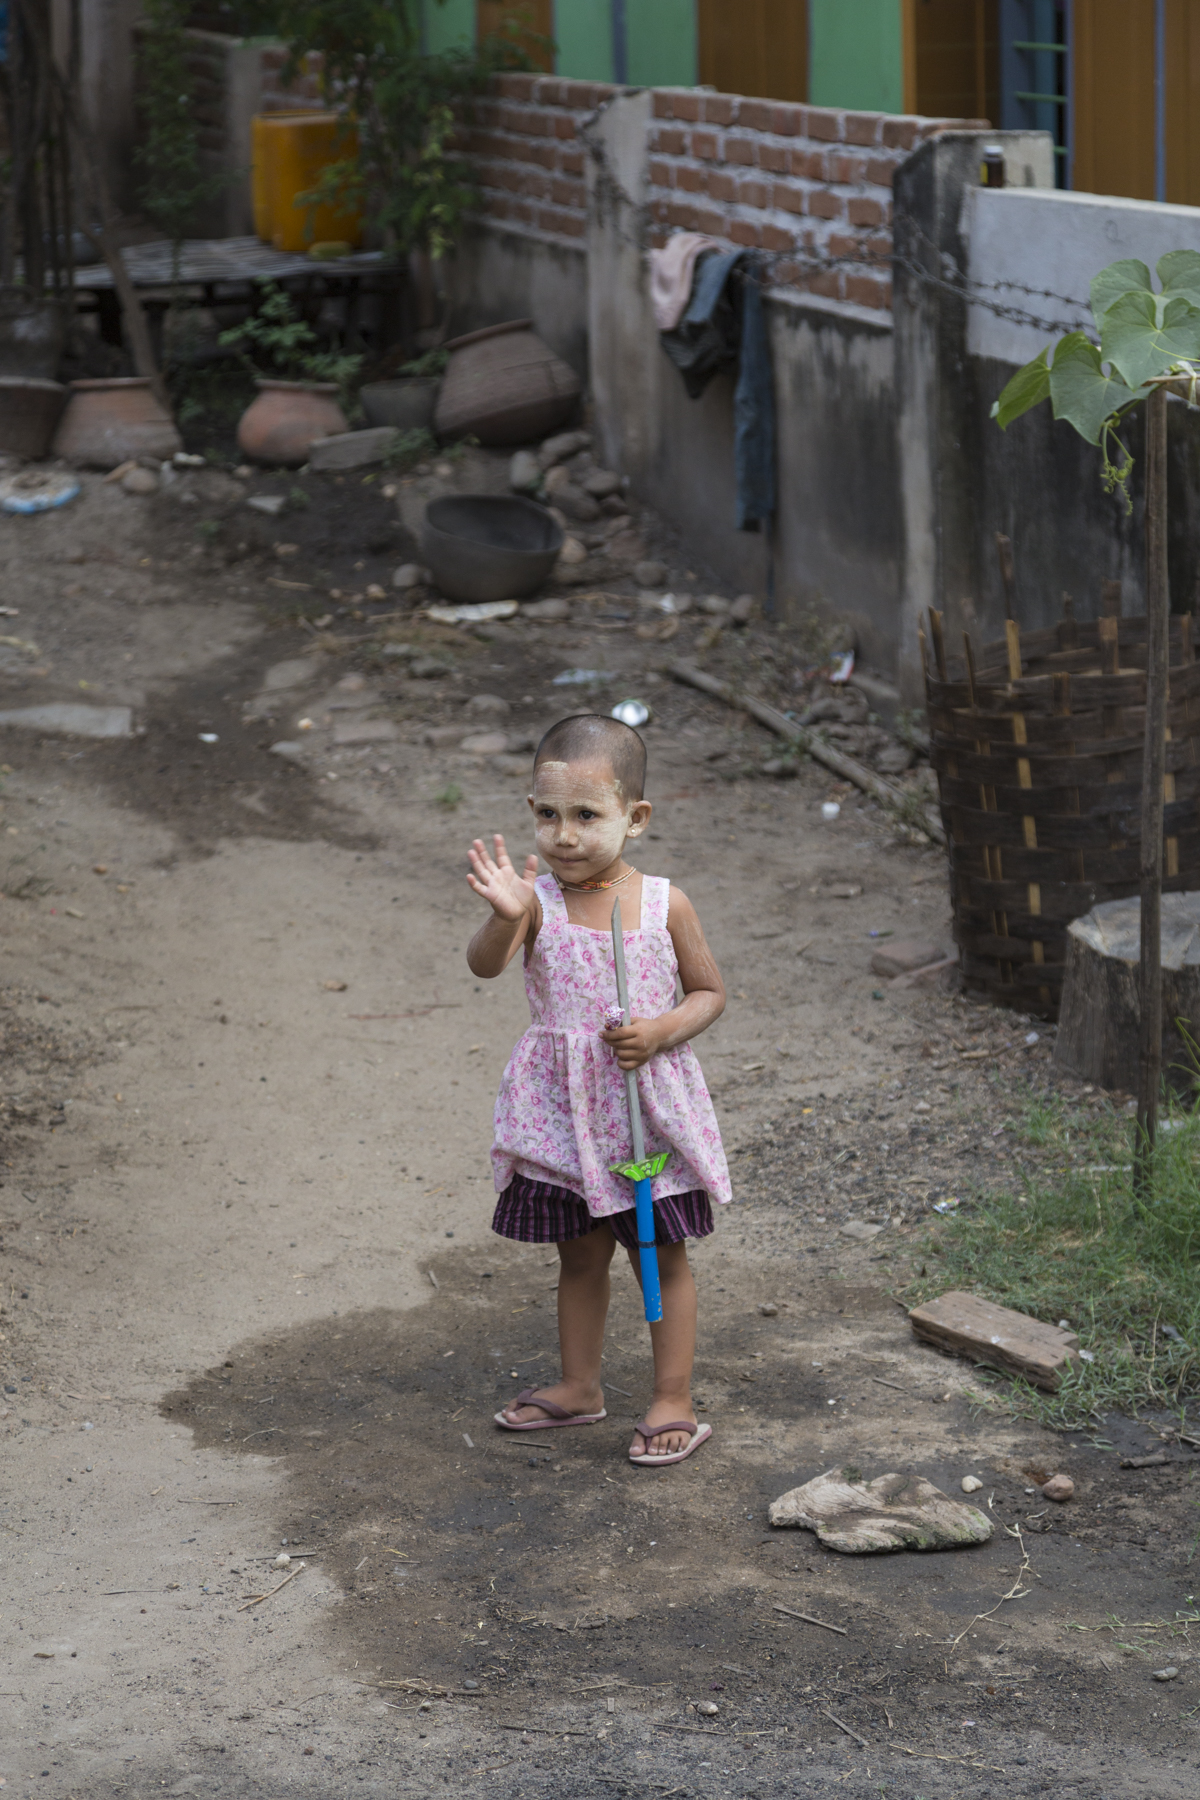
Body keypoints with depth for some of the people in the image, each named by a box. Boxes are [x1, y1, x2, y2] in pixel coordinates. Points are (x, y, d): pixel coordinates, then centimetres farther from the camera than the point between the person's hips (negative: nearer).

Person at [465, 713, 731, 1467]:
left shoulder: (664, 904, -9)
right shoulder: (538, 900, -9)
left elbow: (710, 993, 1)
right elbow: (486, 964, -26)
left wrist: (663, 1031, -18)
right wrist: (505, 917, -47)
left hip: (650, 1106, -2)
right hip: (563, 1111, 2)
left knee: (661, 1258, 9)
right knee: (580, 1256, 17)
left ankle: (674, 1403, 19)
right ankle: (580, 1386, 34)